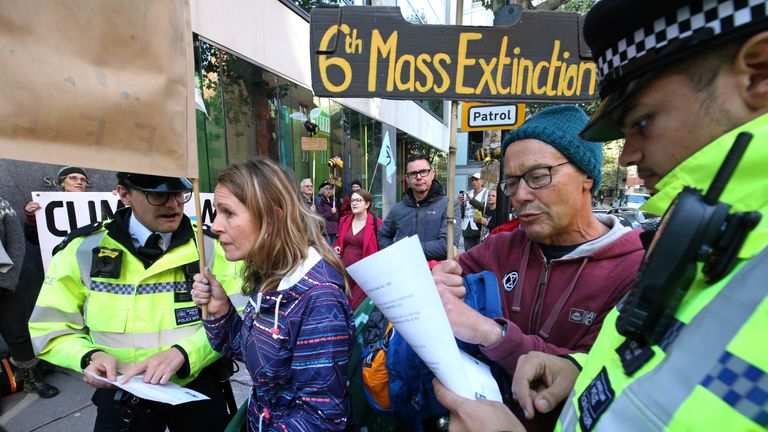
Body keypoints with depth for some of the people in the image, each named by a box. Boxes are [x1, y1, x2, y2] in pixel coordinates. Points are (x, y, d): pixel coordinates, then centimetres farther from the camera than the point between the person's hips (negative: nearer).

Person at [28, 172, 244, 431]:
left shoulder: (210, 246, -13)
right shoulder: (83, 250, -8)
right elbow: (49, 328, 1)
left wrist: (182, 352, -27)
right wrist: (89, 356, -18)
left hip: (196, 388, 0)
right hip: (121, 395, 1)